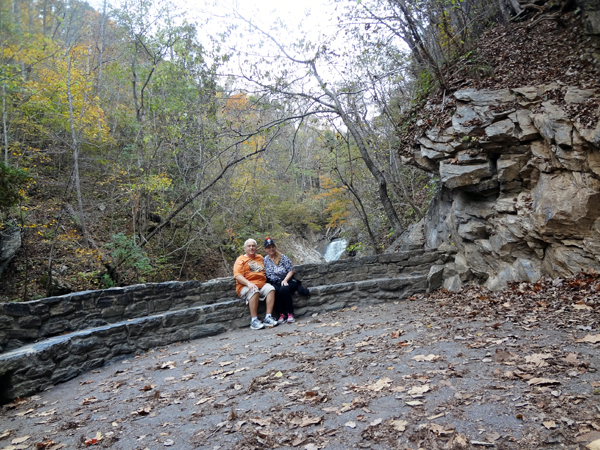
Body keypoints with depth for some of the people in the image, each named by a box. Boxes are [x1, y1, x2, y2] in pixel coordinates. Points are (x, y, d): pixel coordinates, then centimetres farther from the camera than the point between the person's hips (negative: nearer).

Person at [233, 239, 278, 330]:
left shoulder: (260, 258, 25)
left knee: (271, 289, -26)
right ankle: (254, 320, -32)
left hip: (261, 284, 5)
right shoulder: (241, 260, 8)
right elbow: (237, 276, -5)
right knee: (254, 291, -36)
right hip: (245, 286, -4)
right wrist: (248, 283, -21)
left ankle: (268, 317, -28)